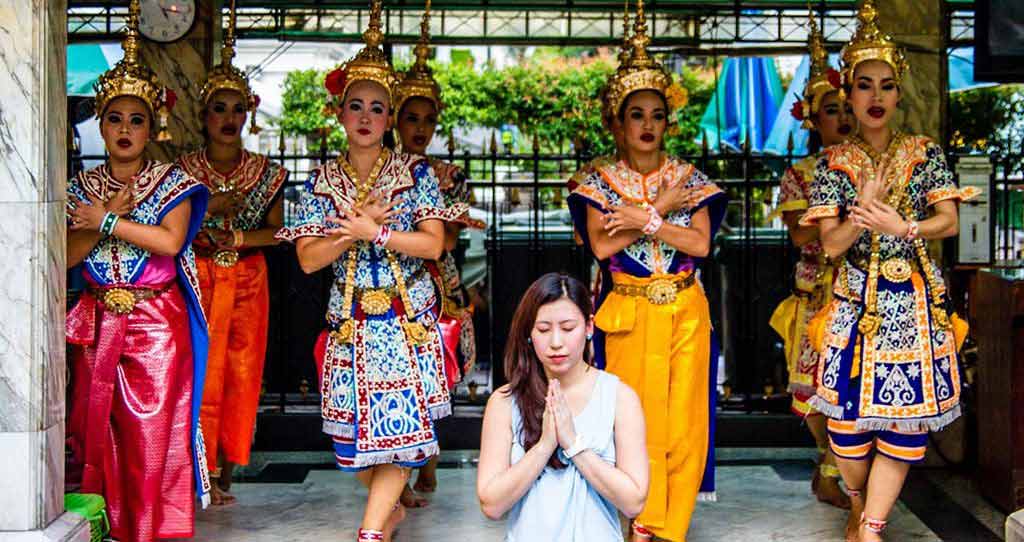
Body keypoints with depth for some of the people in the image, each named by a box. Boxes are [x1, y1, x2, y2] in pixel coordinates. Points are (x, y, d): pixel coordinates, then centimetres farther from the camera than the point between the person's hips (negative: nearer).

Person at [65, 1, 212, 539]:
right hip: (97, 326, 3)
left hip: (158, 327, -3)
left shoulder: (172, 182, 1)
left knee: (153, 432, -4)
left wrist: (105, 221, -12)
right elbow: (66, 256, -1)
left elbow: (170, 240, -16)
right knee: (98, 432, 6)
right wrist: (110, 214, -13)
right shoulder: (83, 186, 10)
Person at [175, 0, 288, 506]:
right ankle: (208, 468, 5)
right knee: (202, 370, -4)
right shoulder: (184, 169, 3)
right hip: (198, 279, -1)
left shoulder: (267, 172, 6)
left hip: (248, 282, 1)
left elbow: (277, 232, 4)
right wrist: (210, 209, -13)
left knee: (242, 372, 1)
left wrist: (239, 238, -11)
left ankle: (225, 466, 12)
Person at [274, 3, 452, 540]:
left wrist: (371, 230, -14)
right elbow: (308, 258, -3)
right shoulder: (321, 181, 4)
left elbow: (433, 243, -9)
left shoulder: (414, 171, -1)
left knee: (400, 421, -8)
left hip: (408, 319, -2)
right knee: (354, 430, 6)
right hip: (349, 322, 2)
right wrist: (356, 231, -14)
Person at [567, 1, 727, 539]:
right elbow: (601, 245, -12)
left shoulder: (689, 178, 6)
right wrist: (661, 209, -10)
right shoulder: (602, 182, 3)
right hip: (629, 313, -1)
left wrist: (644, 220, -14)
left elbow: (700, 242, -6)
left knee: (682, 415, 1)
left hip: (685, 312, 1)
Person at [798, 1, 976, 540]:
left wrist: (901, 227, -15)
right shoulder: (834, 162, 3)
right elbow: (831, 244, -3)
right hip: (855, 299, 0)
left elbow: (949, 221, 0)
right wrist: (863, 209, -18)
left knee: (904, 414, -3)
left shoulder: (925, 154, 4)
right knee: (848, 413, 0)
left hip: (912, 298, 1)